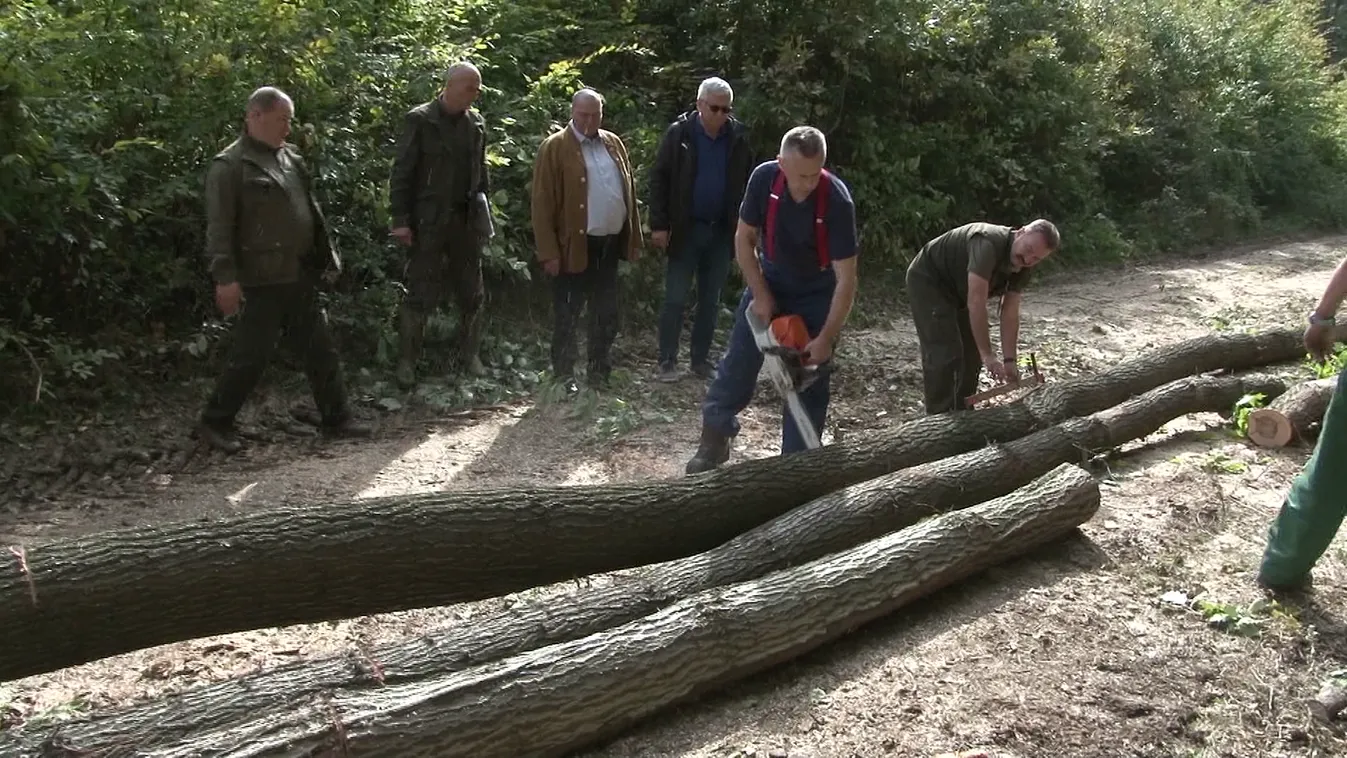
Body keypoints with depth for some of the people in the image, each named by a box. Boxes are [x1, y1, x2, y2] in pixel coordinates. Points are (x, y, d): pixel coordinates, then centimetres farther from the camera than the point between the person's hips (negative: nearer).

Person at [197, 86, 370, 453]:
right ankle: (215, 422, 14)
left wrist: (325, 257, 19)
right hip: (263, 280, -8)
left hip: (300, 276, 8)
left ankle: (336, 417, 21)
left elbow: (310, 211, 21)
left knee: (320, 349, 11)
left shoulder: (290, 157, 14)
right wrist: (225, 277, -20)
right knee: (251, 354, -2)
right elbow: (219, 227, -14)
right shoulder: (230, 165, -10)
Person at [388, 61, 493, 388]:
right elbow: (402, 172, -8)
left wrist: (484, 212, 9)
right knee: (420, 294, -1)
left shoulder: (476, 122, 8)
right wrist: (400, 219, -12)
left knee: (472, 293, 10)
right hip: (429, 221, -5)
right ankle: (406, 361, 9)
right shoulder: (420, 120, -7)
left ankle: (470, 355, 23)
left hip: (468, 219, 5)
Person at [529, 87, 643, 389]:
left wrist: (634, 238, 9)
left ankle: (601, 375, 24)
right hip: (574, 247, -5)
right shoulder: (555, 148, -6)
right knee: (567, 316, 4)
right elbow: (542, 203, -10)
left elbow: (629, 191, 14)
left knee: (607, 315, 12)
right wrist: (549, 252, -16)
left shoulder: (614, 144, 11)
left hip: (610, 244, 6)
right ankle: (564, 377, 15)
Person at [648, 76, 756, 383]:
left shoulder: (738, 137, 2)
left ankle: (700, 359, 21)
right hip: (685, 230, -3)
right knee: (675, 299, 0)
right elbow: (659, 178, -5)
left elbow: (747, 183, 6)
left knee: (710, 301, 10)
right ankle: (668, 361, 9)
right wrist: (659, 225, -11)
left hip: (722, 232, 3)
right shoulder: (679, 133, -6)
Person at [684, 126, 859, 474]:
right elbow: (744, 239, -9)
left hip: (817, 295, -2)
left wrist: (826, 339, -28)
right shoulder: (764, 178, -23)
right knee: (737, 363, 5)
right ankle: (715, 439, 21)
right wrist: (760, 295, -12)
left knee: (810, 381, -1)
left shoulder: (837, 201, -32)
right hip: (769, 283, 3)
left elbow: (846, 279, -28)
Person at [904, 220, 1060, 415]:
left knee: (972, 353, 8)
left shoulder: (1023, 267, -10)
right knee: (945, 354, -16)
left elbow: (1009, 314, -8)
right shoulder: (988, 243, -36)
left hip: (958, 290, 9)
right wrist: (988, 356, -37)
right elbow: (976, 304, -39)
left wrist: (1009, 360, -15)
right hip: (928, 281, -9)